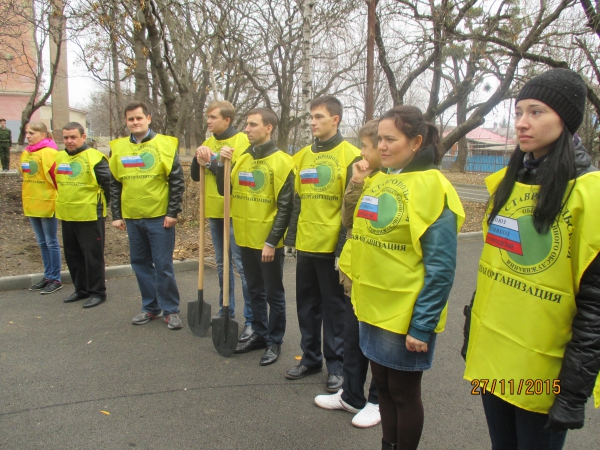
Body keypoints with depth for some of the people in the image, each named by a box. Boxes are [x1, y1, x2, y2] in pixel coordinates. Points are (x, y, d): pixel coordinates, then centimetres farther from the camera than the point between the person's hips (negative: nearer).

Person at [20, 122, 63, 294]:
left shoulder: (49, 153, -13)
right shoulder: (26, 153, 11)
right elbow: (26, 176, 19)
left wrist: (59, 199, -12)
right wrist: (27, 200, 16)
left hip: (47, 204, -7)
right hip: (32, 205, 8)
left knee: (51, 242, 0)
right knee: (42, 242, 13)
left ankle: (56, 279, 9)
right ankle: (48, 276, 22)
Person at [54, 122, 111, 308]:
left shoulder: (95, 158, -13)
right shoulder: (59, 158, 8)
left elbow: (109, 184, -11)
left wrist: (100, 204, -2)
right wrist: (63, 202, 19)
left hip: (90, 216, -7)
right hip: (66, 216, 7)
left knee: (93, 256, 2)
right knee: (73, 256, 15)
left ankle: (97, 292, 14)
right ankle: (81, 289, 29)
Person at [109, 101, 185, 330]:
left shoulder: (164, 144, -4)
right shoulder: (118, 148, 8)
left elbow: (177, 181, -6)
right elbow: (114, 185, 11)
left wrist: (173, 212, -10)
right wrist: (116, 215, 7)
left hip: (159, 217, -4)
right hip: (132, 218, 5)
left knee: (163, 265, 0)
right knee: (140, 264, 12)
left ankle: (170, 310, 12)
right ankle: (150, 307, 25)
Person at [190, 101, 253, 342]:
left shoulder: (242, 141, -8)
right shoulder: (208, 143, 12)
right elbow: (196, 176, 11)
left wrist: (212, 160, -15)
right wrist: (198, 157, -7)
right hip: (214, 212, 7)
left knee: (242, 265, -5)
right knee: (222, 264, 16)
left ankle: (251, 319, 4)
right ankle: (225, 311, 31)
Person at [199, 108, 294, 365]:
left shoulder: (282, 161, -11)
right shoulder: (242, 158, 7)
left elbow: (285, 207, -14)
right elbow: (225, 191, 8)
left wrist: (272, 241, -17)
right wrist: (221, 163, -5)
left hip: (269, 242, -6)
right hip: (246, 238, 6)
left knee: (273, 293, 7)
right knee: (255, 291, 18)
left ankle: (275, 341, 22)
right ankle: (259, 334, 33)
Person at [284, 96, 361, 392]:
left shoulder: (350, 155, -7)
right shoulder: (304, 156, 11)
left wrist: (345, 247, -13)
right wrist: (291, 237, 11)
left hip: (332, 246, -6)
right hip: (305, 245, 6)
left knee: (334, 308, 6)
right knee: (306, 305, 15)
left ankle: (336, 365, 21)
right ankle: (310, 358, 31)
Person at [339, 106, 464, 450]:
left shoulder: (432, 187, -14)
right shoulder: (378, 181, 7)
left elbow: (441, 268, -17)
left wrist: (422, 326, -18)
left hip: (406, 314, -7)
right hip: (374, 307, 7)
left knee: (404, 392, 11)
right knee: (383, 385, 20)